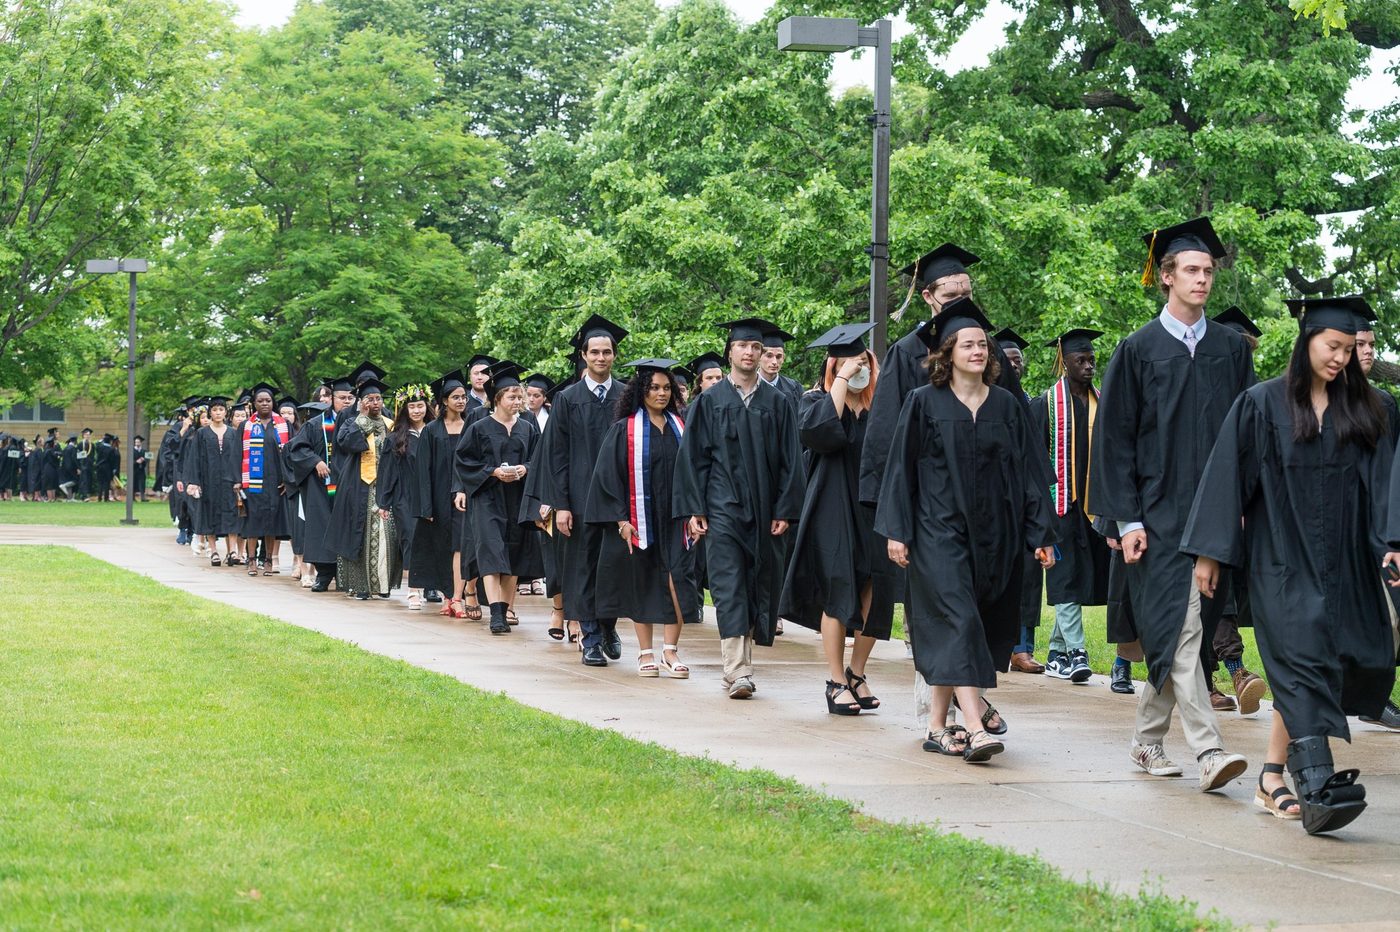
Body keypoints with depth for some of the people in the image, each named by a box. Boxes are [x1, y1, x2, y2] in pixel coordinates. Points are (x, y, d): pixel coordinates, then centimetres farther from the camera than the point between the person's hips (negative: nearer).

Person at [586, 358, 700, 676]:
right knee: (642, 584, 3)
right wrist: (621, 519, -11)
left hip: (674, 518, 2)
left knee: (677, 578, -12)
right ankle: (646, 653, 12)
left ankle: (670, 650, -9)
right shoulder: (624, 430, -1)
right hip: (639, 517, -2)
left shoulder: (678, 427, 10)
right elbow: (609, 475, -4)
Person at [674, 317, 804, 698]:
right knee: (729, 587, -10)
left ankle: (740, 666, 17)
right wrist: (694, 509, -5)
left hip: (763, 510, 3)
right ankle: (738, 672, -17)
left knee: (758, 587, 6)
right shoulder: (709, 401, 4)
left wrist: (785, 509, -1)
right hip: (722, 507, -3)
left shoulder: (777, 403, 8)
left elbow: (790, 460, 7)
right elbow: (693, 457, 3)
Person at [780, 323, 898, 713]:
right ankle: (836, 682, 0)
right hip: (834, 511, -3)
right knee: (838, 592, -6)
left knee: (874, 594, -1)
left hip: (875, 510, 3)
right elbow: (820, 430, -21)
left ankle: (856, 673, 16)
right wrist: (841, 383, -17)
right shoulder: (816, 400, 2)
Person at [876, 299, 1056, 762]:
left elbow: (1027, 470, 8)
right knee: (958, 621, -15)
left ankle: (938, 725, 18)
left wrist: (1041, 533, 3)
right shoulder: (924, 403, -1)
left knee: (950, 632, 8)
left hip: (993, 532, 3)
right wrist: (897, 530, -5)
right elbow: (901, 467, 1)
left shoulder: (1006, 405, 8)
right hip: (939, 529, -3)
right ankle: (974, 727, -23)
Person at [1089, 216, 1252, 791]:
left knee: (1180, 634, 9)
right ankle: (1208, 752, -19)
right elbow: (1115, 438, -1)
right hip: (1159, 512, -4)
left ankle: (1148, 739, 22)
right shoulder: (1139, 350, 1)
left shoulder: (1231, 349, 10)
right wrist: (1127, 519, -8)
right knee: (1179, 627, -14)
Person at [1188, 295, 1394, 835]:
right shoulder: (1262, 405, 0)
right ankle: (1317, 789, -27)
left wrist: (1389, 544, -8)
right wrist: (1210, 552, -4)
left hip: (1341, 566, 5)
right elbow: (1227, 477, -1)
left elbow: (1378, 485, 6)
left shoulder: (1362, 411, 11)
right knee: (1304, 666, -17)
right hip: (1282, 563, -5)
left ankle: (1272, 778, 18)